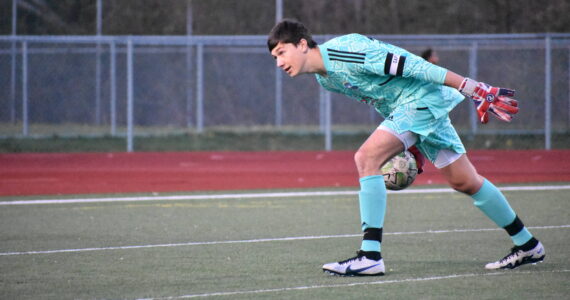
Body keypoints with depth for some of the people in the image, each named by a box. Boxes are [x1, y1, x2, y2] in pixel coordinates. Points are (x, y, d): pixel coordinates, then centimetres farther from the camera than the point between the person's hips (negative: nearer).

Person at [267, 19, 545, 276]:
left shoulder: (344, 50, -24)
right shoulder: (324, 79, 6)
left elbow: (412, 65, -23)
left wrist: (477, 90, -22)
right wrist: (412, 145, 20)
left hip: (422, 97, -9)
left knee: (366, 158, -22)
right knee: (464, 182, 13)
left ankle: (370, 256, -22)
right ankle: (527, 246, 24)